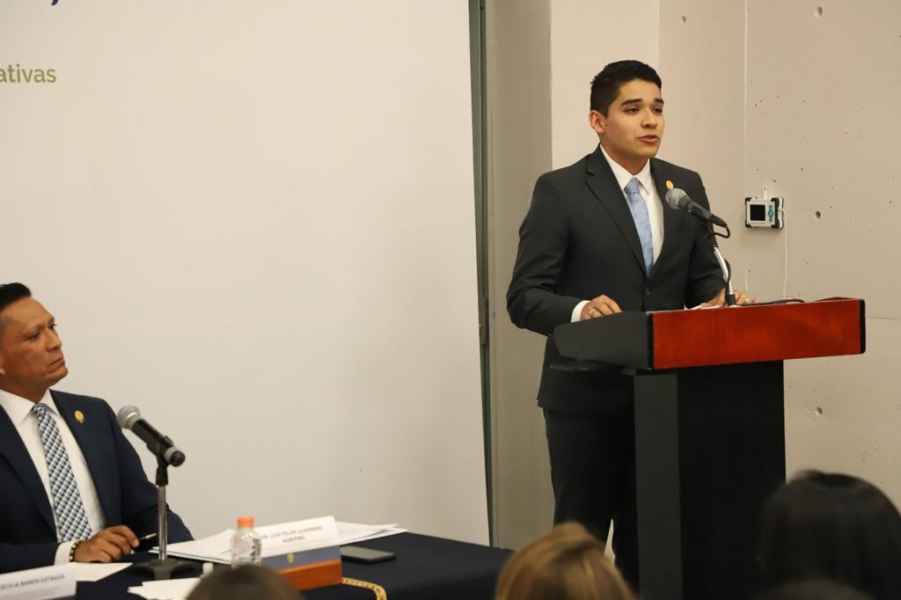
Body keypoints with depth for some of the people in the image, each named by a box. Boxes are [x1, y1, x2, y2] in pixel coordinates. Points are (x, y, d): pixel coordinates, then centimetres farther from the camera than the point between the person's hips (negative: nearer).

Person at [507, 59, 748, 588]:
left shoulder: (686, 187, 9)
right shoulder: (560, 191, -6)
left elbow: (704, 278, 12)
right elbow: (524, 297, -10)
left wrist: (722, 300, -12)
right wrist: (580, 310, -30)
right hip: (588, 393, -4)